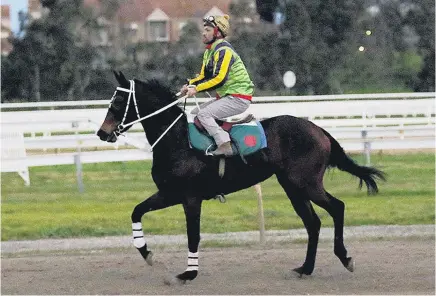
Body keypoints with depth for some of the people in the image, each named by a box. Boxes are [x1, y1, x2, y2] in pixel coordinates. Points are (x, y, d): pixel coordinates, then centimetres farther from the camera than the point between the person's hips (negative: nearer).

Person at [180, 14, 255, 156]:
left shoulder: (223, 51, -18)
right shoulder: (209, 51, 14)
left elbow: (219, 79, -26)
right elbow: (204, 75, 18)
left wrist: (197, 89, -23)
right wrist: (190, 85, -1)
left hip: (239, 99, -10)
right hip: (226, 95, 10)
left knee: (203, 114, -19)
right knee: (195, 112, 10)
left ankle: (225, 146, -23)